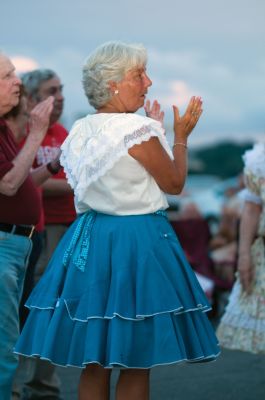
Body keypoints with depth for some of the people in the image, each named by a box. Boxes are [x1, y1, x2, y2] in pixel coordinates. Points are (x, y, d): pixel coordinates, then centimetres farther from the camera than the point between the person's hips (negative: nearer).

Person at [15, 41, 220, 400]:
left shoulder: (79, 132, 8)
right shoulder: (138, 128, -15)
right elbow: (174, 183, -6)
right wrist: (180, 137, 8)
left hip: (88, 242, 8)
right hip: (137, 243, -7)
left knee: (94, 362, 11)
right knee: (137, 364, 1)